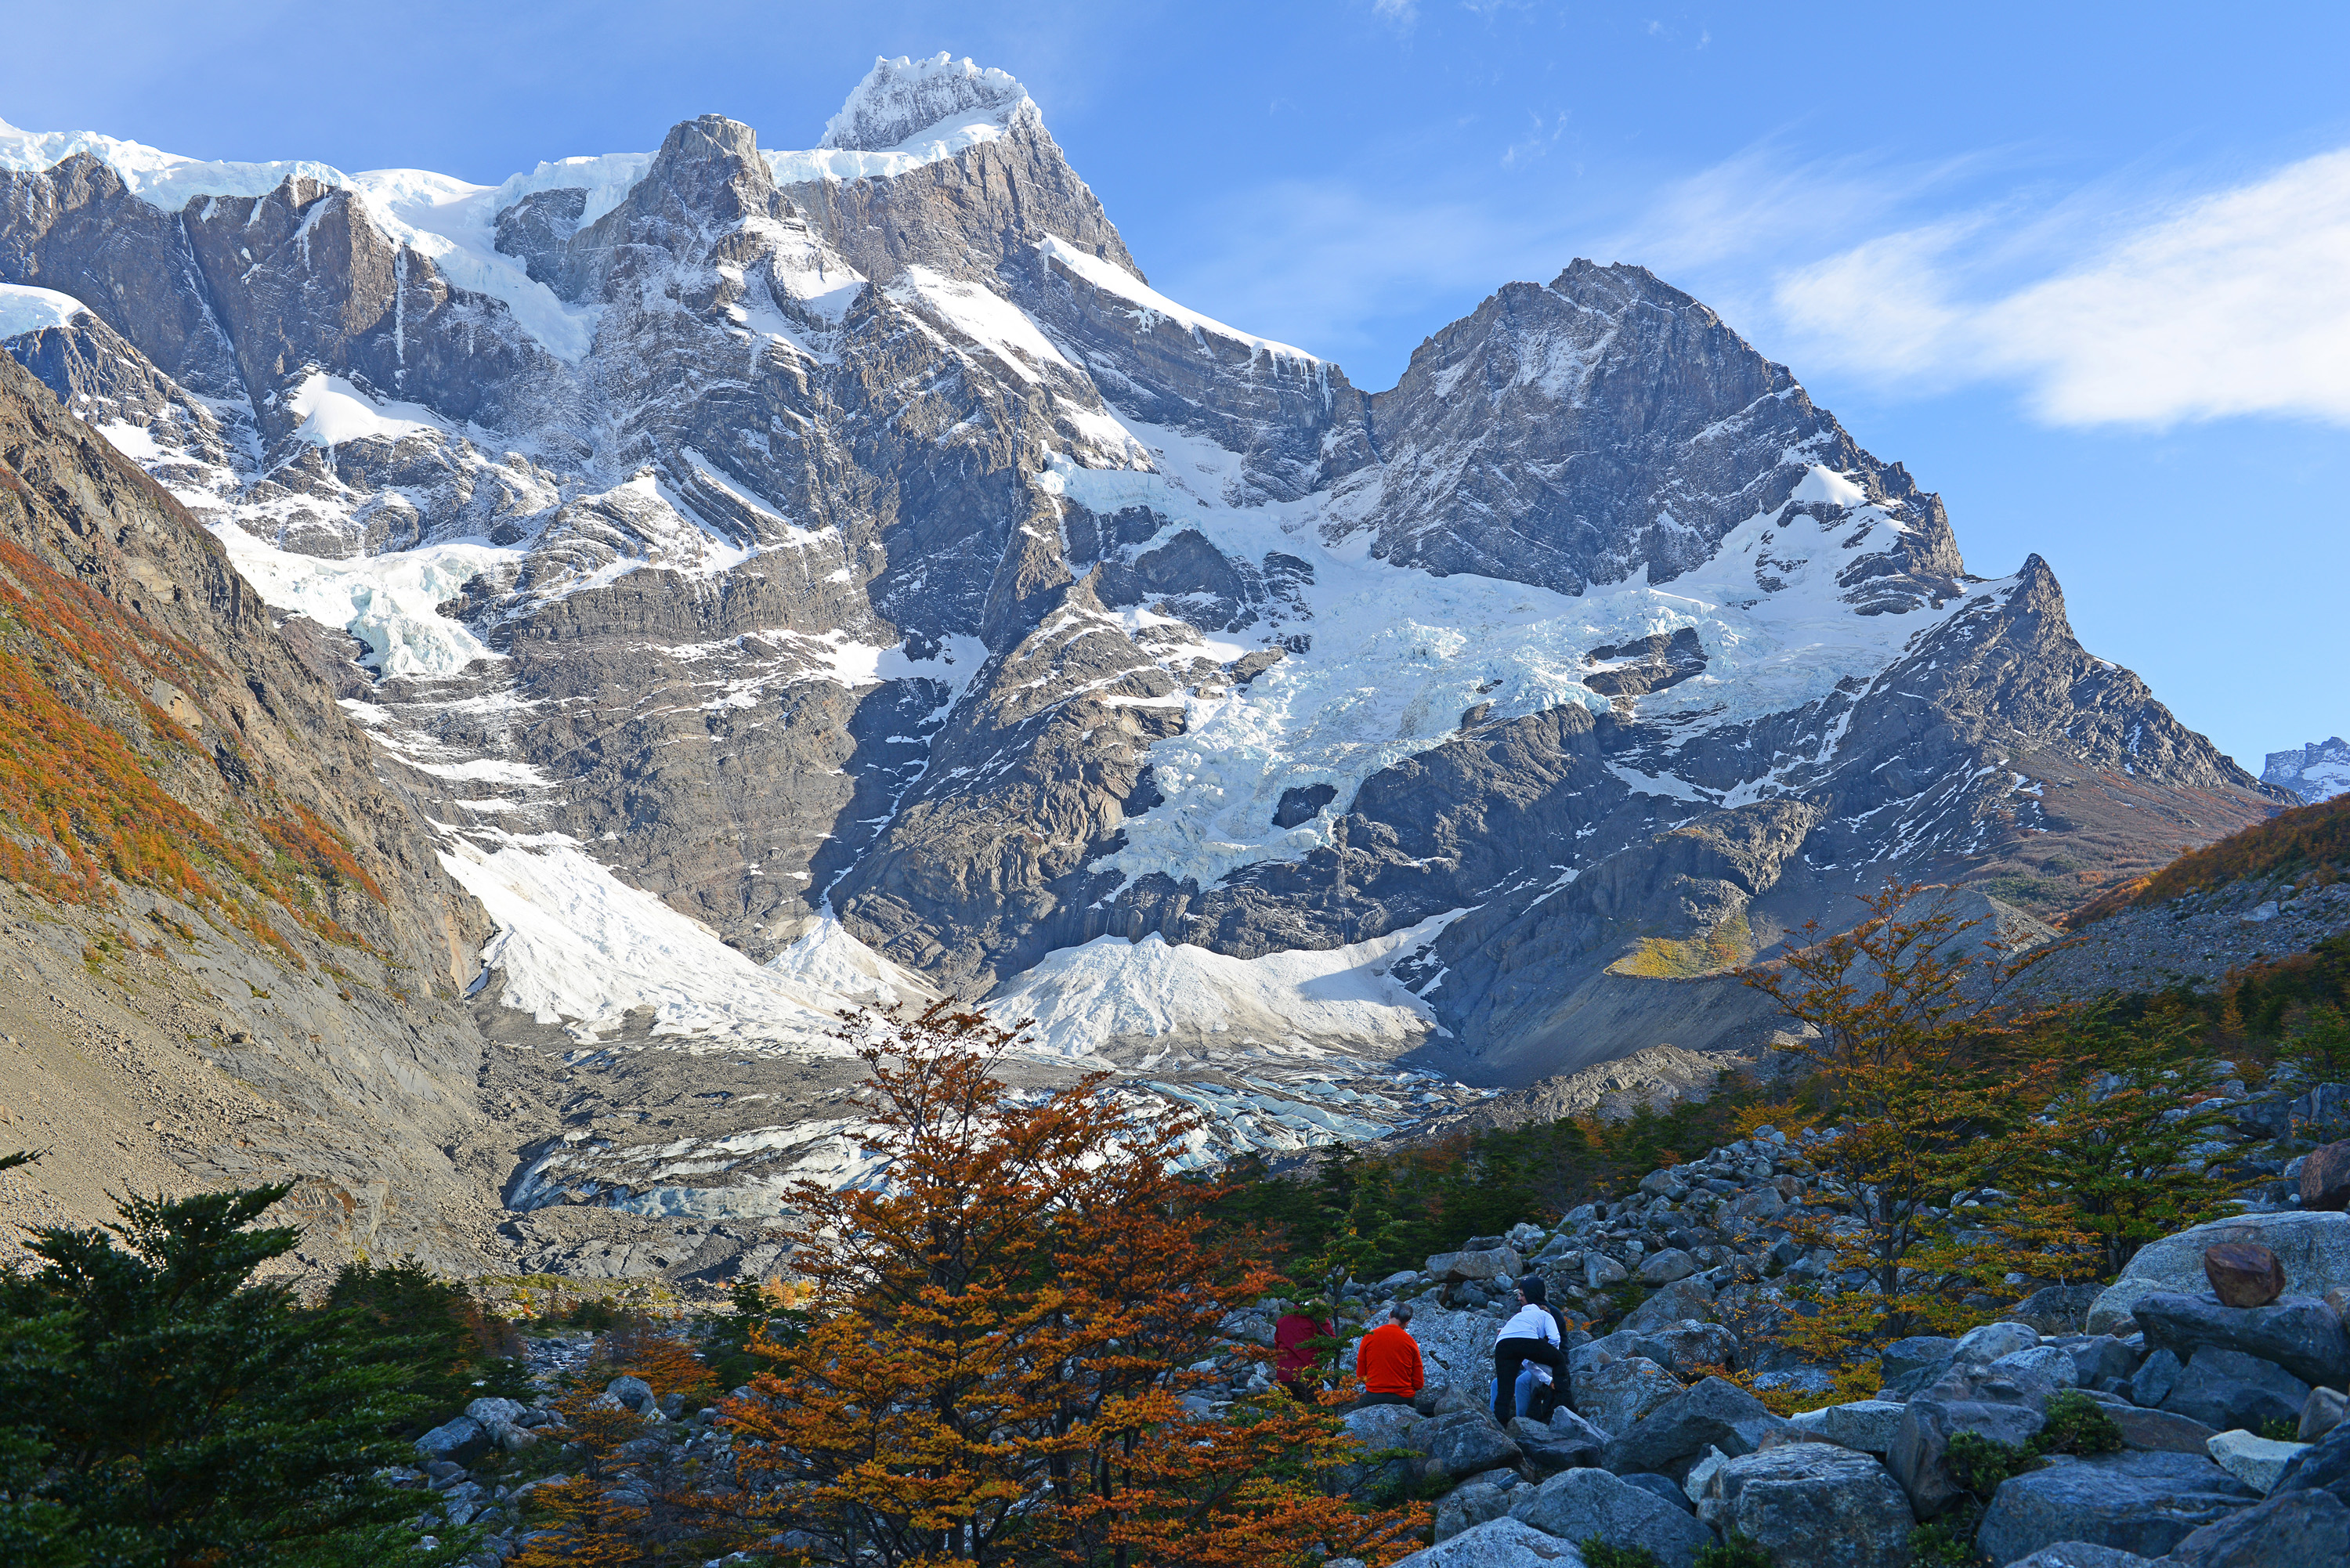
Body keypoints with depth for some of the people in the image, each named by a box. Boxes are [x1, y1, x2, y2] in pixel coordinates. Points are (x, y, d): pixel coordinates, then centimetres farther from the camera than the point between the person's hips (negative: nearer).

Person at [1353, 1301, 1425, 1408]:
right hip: (1404, 1399, 2)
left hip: (1373, 1399, -2)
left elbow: (1360, 1375, 6)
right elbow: (1419, 1384, 3)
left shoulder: (1369, 1337, 1)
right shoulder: (1411, 1342, 0)